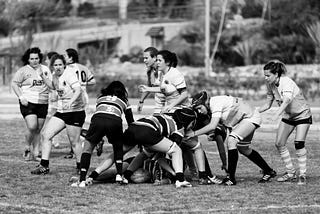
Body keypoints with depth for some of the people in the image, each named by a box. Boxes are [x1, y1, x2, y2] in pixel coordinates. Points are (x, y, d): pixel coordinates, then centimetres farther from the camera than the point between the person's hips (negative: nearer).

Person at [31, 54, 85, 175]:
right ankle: (44, 166, 2)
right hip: (61, 112, 8)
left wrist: (71, 102, -45)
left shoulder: (69, 76, -15)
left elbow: (78, 90, -29)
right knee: (46, 135, -1)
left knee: (74, 142, -4)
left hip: (75, 112, -8)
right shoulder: (55, 77, 10)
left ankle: (80, 168, 14)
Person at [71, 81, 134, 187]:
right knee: (118, 148, 27)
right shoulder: (124, 100, 33)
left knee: (87, 147, 13)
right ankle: (119, 175, 12)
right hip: (115, 121, 0)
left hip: (98, 119, 0)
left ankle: (82, 180, 0)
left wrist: (100, 140, 46)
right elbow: (131, 122, 33)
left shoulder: (101, 97, 36)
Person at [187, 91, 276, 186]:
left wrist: (194, 133, -32)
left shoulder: (215, 103, -29)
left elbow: (212, 126, -37)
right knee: (244, 149, 20)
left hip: (251, 117, -11)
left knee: (231, 140, -26)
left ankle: (231, 178, -23)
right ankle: (269, 171, 36)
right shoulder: (211, 106, -2)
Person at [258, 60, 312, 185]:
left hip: (302, 115, -7)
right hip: (288, 117, 7)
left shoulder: (286, 82, -30)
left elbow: (287, 100, -47)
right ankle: (290, 173, 12)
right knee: (279, 144, -1)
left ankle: (302, 175, -8)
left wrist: (277, 114, -62)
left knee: (299, 144, -18)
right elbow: (268, 104, 1)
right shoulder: (270, 85, -9)